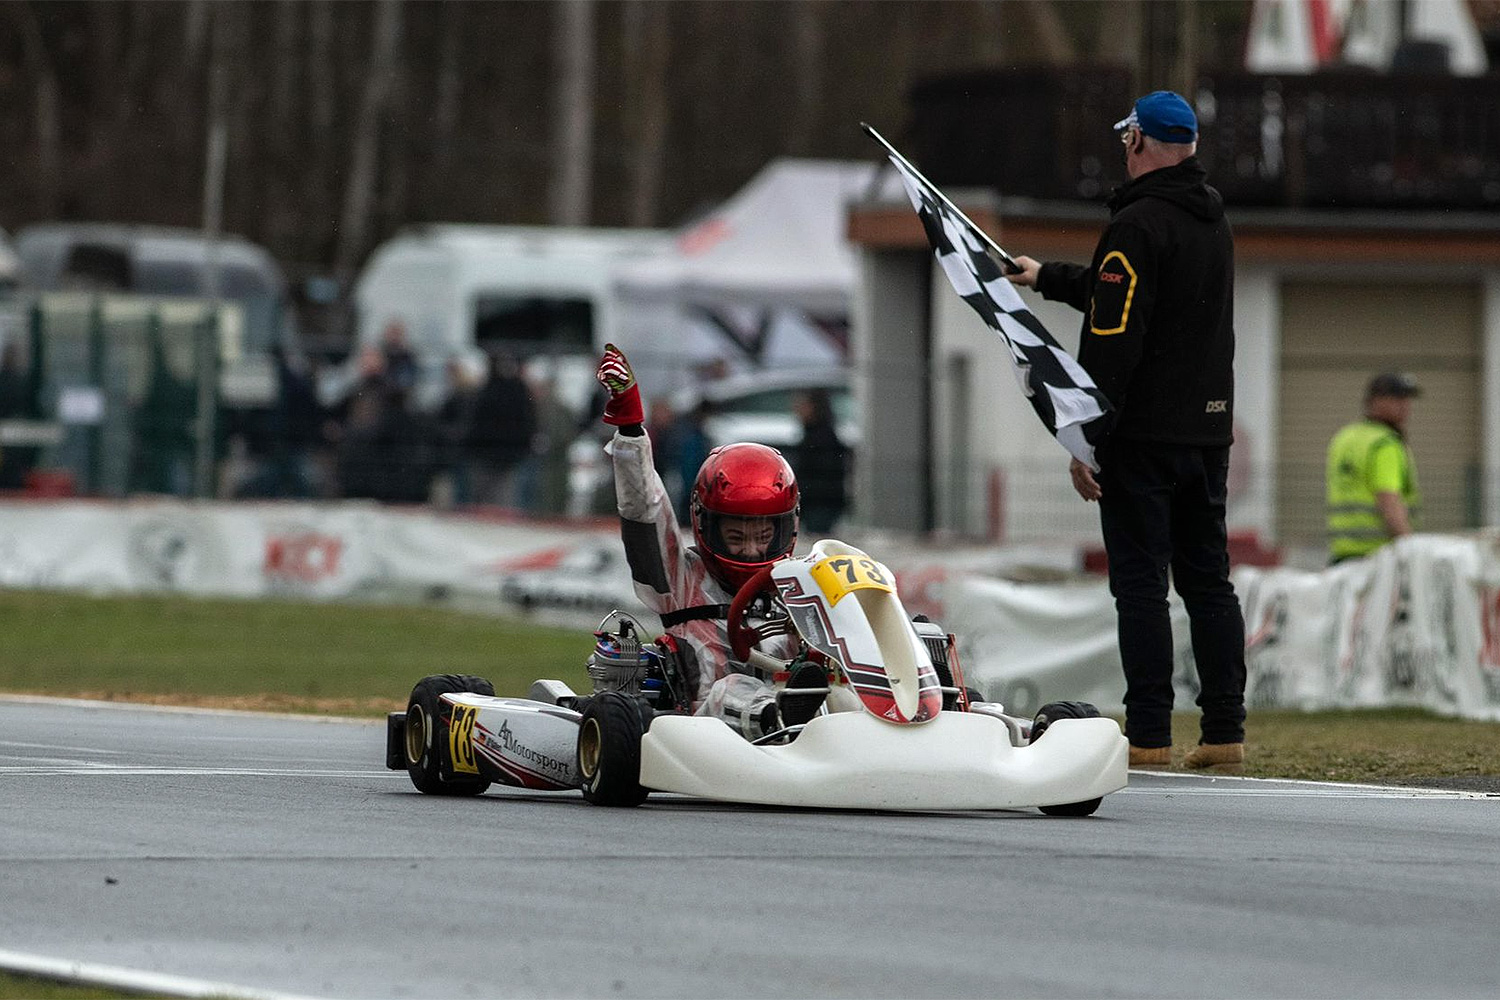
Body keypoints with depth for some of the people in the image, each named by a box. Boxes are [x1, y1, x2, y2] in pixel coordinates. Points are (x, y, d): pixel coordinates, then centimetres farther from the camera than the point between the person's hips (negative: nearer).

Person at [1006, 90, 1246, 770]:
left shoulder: (1138, 224, -13)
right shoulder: (1214, 222, 15)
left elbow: (1113, 339, -19)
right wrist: (1049, 279, 45)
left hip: (1145, 434, -8)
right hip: (1210, 433, 8)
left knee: (1140, 584, -5)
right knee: (1208, 581, 10)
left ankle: (1148, 734, -7)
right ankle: (1225, 732, 9)